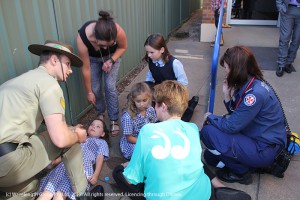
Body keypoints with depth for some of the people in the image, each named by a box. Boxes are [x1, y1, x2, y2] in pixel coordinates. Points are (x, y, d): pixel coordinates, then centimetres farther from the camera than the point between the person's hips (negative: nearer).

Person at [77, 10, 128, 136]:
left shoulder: (118, 31, -40)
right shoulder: (83, 37, -40)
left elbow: (123, 47, -12)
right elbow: (86, 68, -26)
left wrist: (111, 61, -28)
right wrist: (89, 92, -14)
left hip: (112, 55, 0)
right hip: (93, 58, 0)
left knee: (110, 86, -10)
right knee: (95, 89, -2)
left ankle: (114, 120, 8)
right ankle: (100, 113, 29)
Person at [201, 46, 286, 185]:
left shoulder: (255, 93, -29)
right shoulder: (247, 84, 1)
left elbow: (232, 126, -23)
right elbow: (236, 116, 4)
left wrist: (210, 117, -6)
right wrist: (227, 95, -9)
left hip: (266, 150, -9)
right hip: (259, 138, 9)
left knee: (208, 132, -17)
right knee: (209, 156, 12)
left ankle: (241, 172, -2)